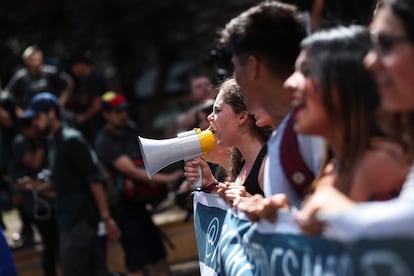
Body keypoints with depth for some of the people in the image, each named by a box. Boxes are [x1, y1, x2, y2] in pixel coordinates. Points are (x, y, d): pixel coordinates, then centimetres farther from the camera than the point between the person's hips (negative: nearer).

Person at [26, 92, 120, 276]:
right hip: (69, 219, 9)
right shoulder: (53, 142, 14)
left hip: (80, 218, -9)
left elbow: (95, 180, -17)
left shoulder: (71, 140, -13)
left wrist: (106, 217, -19)